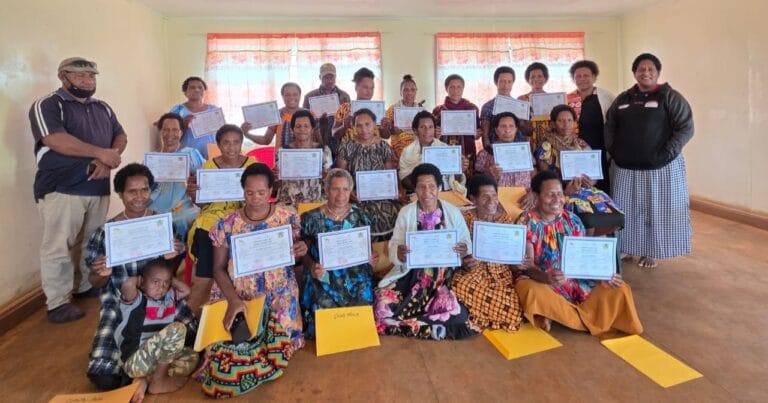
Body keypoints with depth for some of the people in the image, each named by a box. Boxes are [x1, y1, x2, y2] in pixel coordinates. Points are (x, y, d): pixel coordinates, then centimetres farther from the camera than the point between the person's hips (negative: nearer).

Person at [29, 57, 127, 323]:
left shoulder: (103, 108, 17)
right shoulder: (47, 106, -3)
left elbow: (120, 137, 10)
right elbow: (56, 141, -18)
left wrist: (108, 160, -10)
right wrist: (102, 153, -15)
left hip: (99, 188, 6)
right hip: (61, 189, -6)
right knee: (59, 246, -3)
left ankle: (89, 287, 27)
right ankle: (57, 303, 5)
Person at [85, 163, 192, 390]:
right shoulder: (107, 232, -4)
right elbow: (95, 282, 4)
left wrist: (172, 258, -16)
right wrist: (102, 274, -19)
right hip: (121, 304, -1)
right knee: (105, 378, -15)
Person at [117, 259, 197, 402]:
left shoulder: (169, 297, 11)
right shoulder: (137, 300, -10)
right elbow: (127, 285, -30)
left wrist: (169, 279, 12)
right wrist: (138, 279, -8)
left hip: (158, 359, 8)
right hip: (135, 361, -8)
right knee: (177, 329, -24)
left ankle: (145, 380, -7)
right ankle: (158, 382, -9)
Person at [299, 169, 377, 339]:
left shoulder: (360, 216, 5)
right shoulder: (311, 218, -1)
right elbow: (305, 253, 4)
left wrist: (371, 258, -9)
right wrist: (312, 267, -17)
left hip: (355, 277, 2)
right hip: (324, 278, -1)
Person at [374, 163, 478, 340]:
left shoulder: (453, 212, 3)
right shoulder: (406, 212, 3)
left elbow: (467, 243, 7)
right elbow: (393, 245, 0)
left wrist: (464, 250, -18)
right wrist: (399, 253, -24)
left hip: (445, 274, 0)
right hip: (411, 273, 0)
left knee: (454, 311, -29)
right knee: (383, 305, -24)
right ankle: (433, 327, -1)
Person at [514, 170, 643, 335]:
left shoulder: (572, 220, 3)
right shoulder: (526, 222, -12)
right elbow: (527, 265, -19)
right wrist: (547, 278, -41)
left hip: (575, 280, 5)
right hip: (539, 280, -5)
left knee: (619, 289, -10)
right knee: (534, 293, -39)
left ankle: (556, 314, -13)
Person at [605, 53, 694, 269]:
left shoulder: (670, 97, -2)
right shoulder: (623, 99, 11)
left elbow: (686, 128, -8)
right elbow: (609, 127, 14)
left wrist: (665, 154, -15)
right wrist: (613, 151, 1)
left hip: (661, 168, -3)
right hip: (625, 167, 4)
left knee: (656, 210, 5)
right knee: (626, 210, 8)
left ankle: (650, 252, 18)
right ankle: (626, 248, 22)